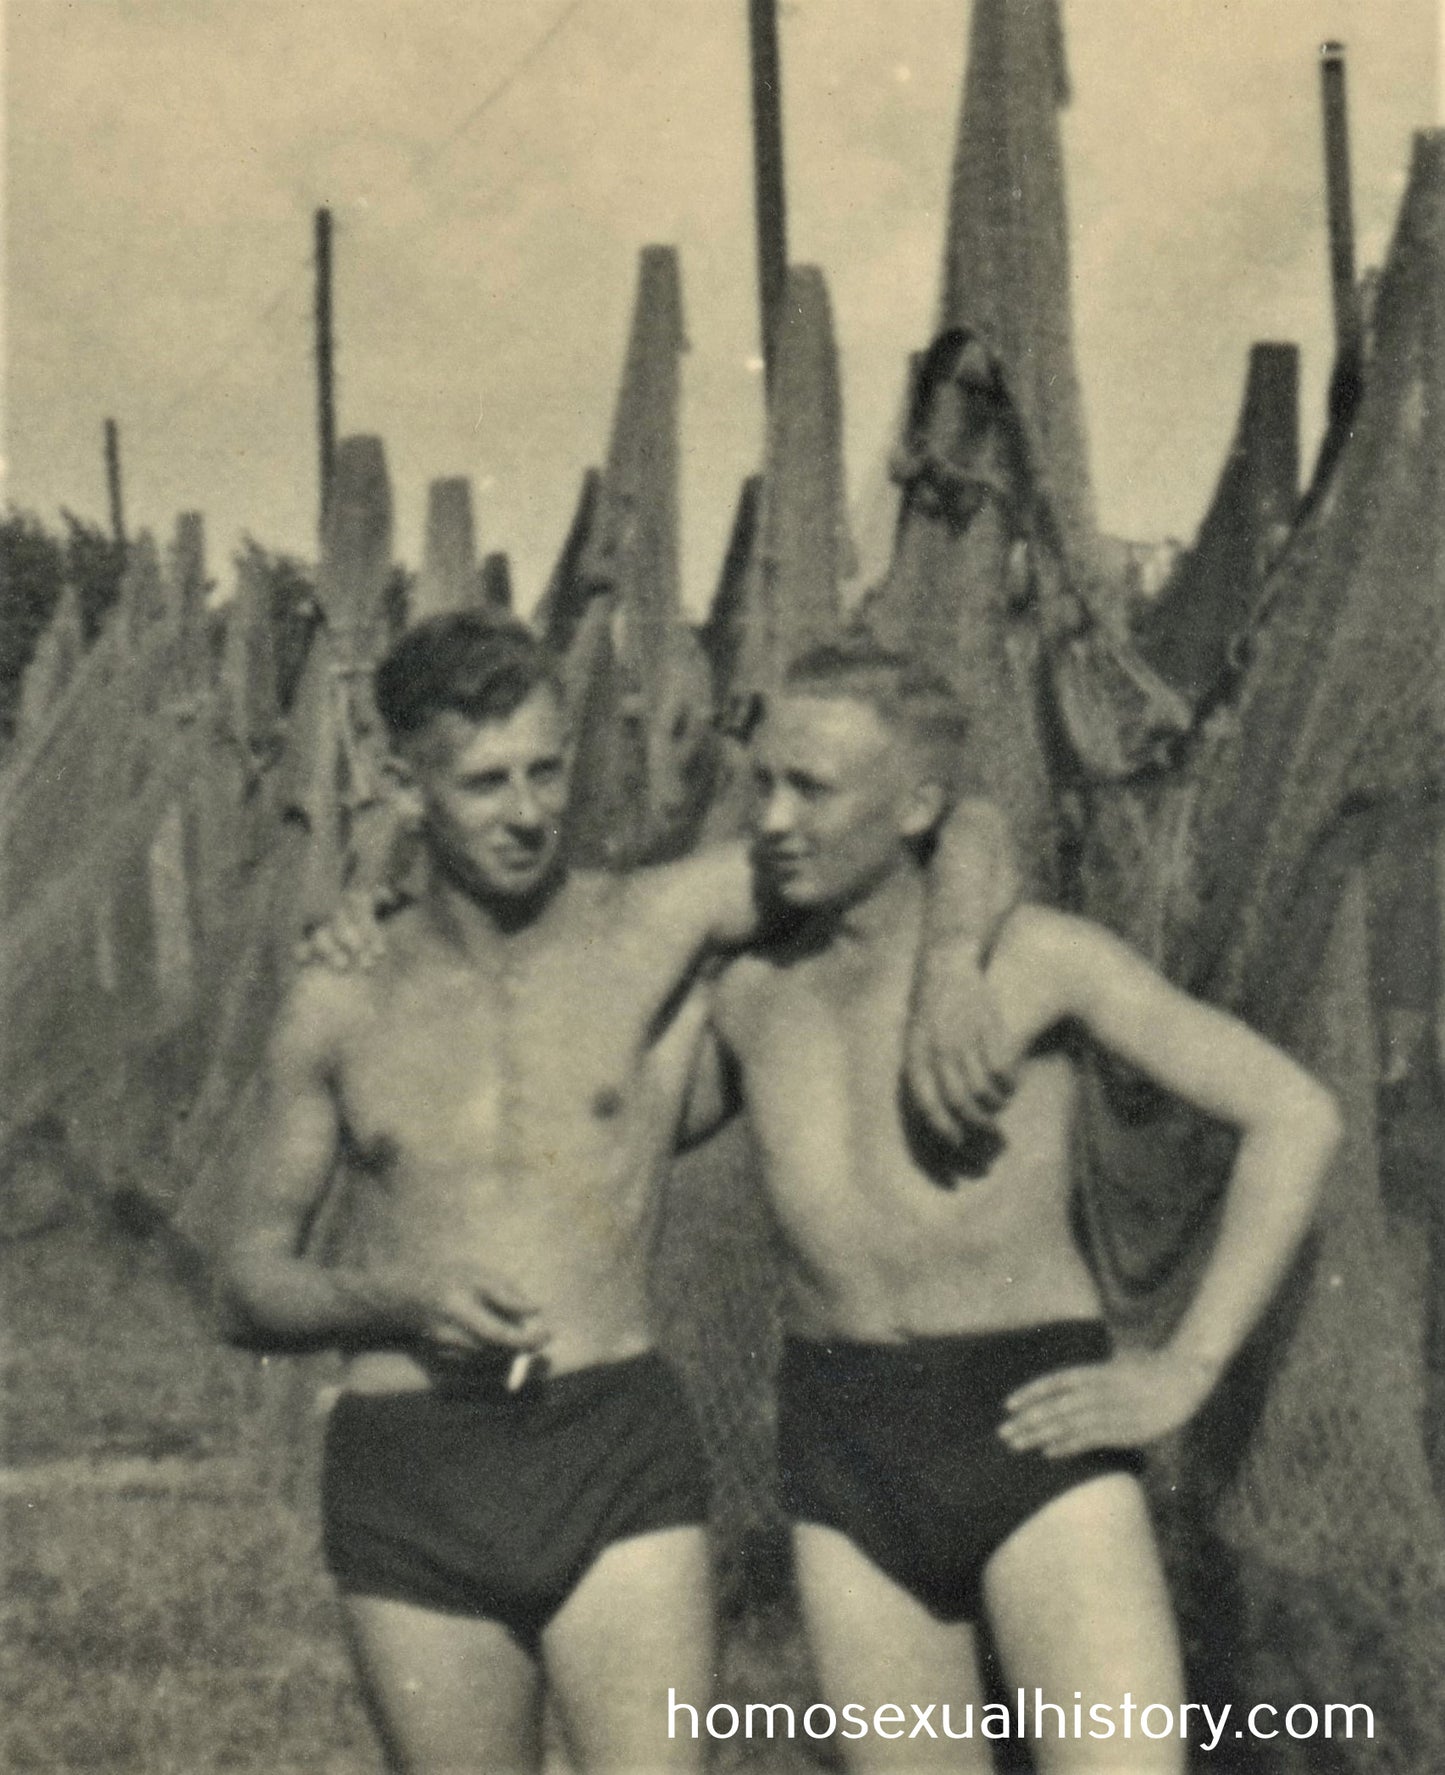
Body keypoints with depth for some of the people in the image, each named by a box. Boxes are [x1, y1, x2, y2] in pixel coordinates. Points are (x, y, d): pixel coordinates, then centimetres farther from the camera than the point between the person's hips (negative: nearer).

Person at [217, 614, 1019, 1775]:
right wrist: (395, 1299, -9)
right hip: (410, 1486, 2)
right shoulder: (340, 1007, 8)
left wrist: (951, 970, -18)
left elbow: (963, 832, 4)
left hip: (618, 1460, -2)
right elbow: (250, 1293, 12)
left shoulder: (662, 926, 2)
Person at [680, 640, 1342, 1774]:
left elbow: (1297, 1116, -7)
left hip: (1035, 1434, -4)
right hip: (847, 1465, 5)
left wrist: (1185, 1373, -11)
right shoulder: (753, 994, 9)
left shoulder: (1036, 958, -6)